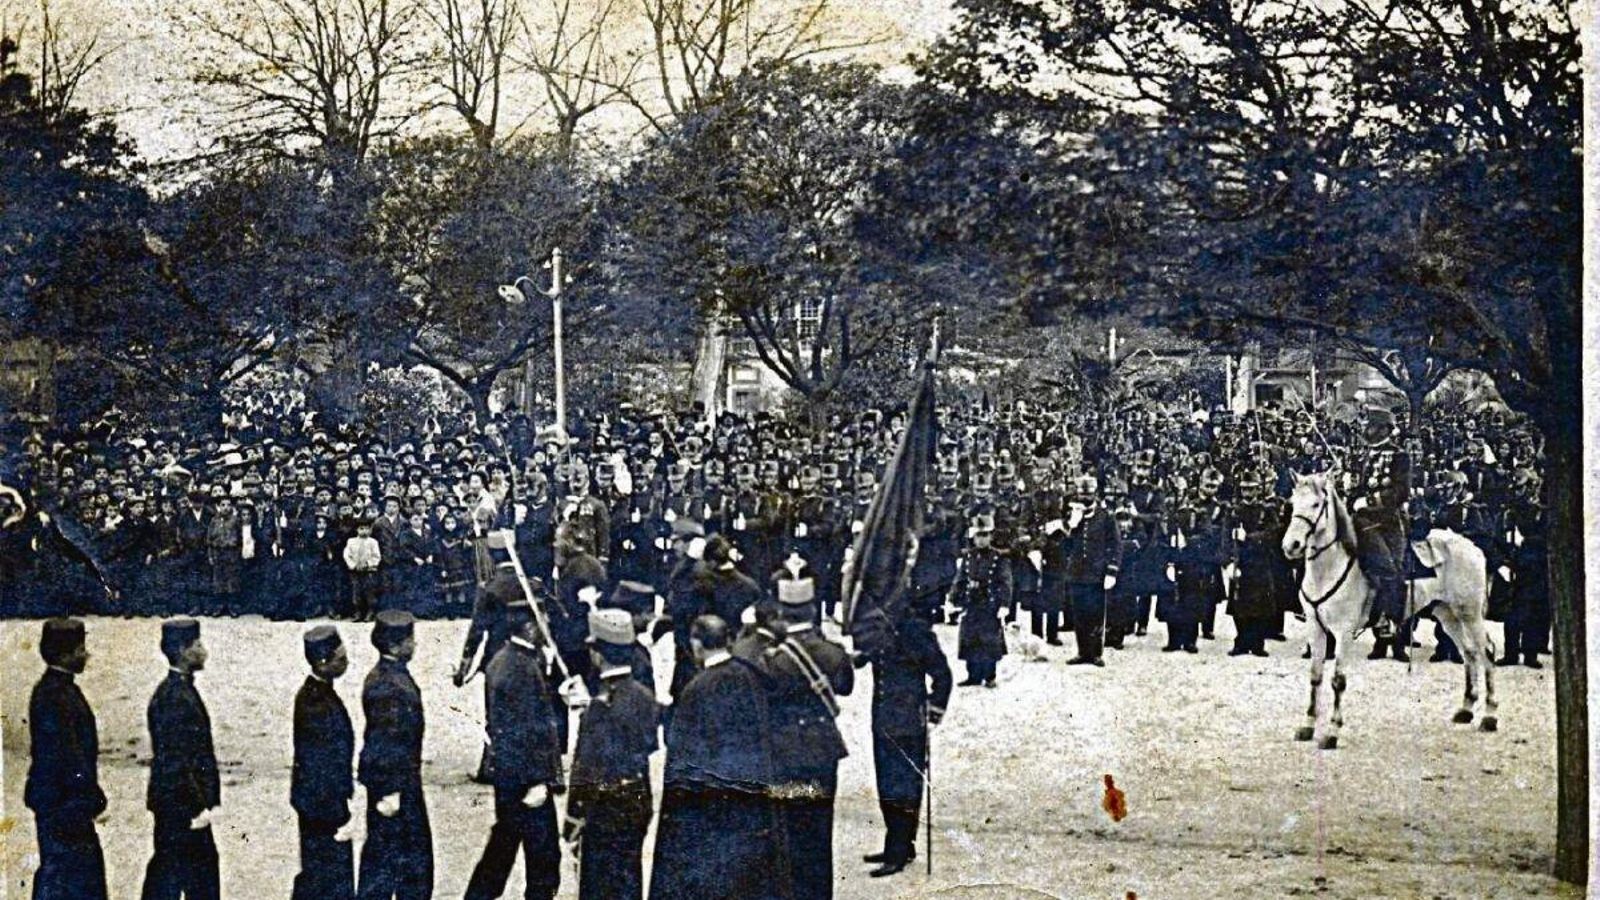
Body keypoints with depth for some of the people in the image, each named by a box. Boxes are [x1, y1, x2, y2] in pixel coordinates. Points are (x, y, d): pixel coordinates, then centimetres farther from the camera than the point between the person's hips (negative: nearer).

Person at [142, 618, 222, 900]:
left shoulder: (183, 690, 11)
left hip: (189, 806, 10)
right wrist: (197, 810, -19)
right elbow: (174, 763, -21)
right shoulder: (172, 698, -19)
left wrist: (209, 802, 18)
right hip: (182, 809, -10)